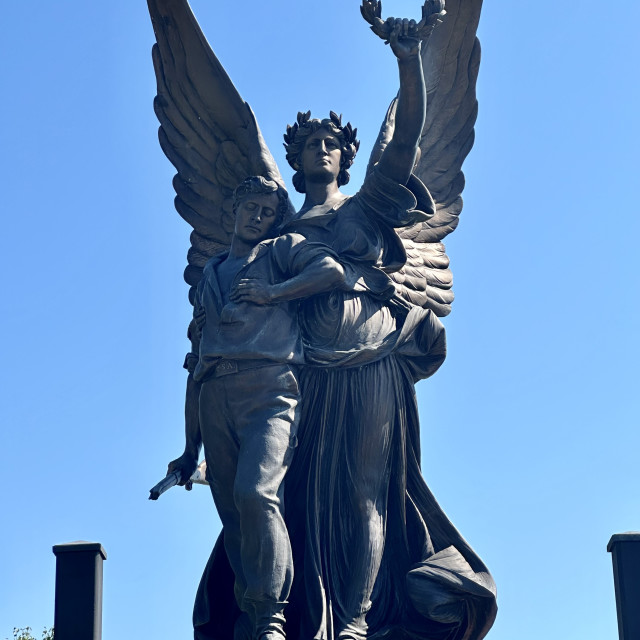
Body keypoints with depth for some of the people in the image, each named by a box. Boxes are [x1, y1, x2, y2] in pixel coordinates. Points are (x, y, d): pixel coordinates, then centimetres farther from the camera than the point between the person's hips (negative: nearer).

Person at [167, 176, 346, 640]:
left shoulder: (282, 250, 18)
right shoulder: (210, 275, 30)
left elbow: (333, 272, -4)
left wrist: (270, 293, -5)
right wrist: (191, 449, 21)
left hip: (268, 388, -5)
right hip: (214, 397, 5)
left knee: (255, 493, -24)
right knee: (233, 515, 0)